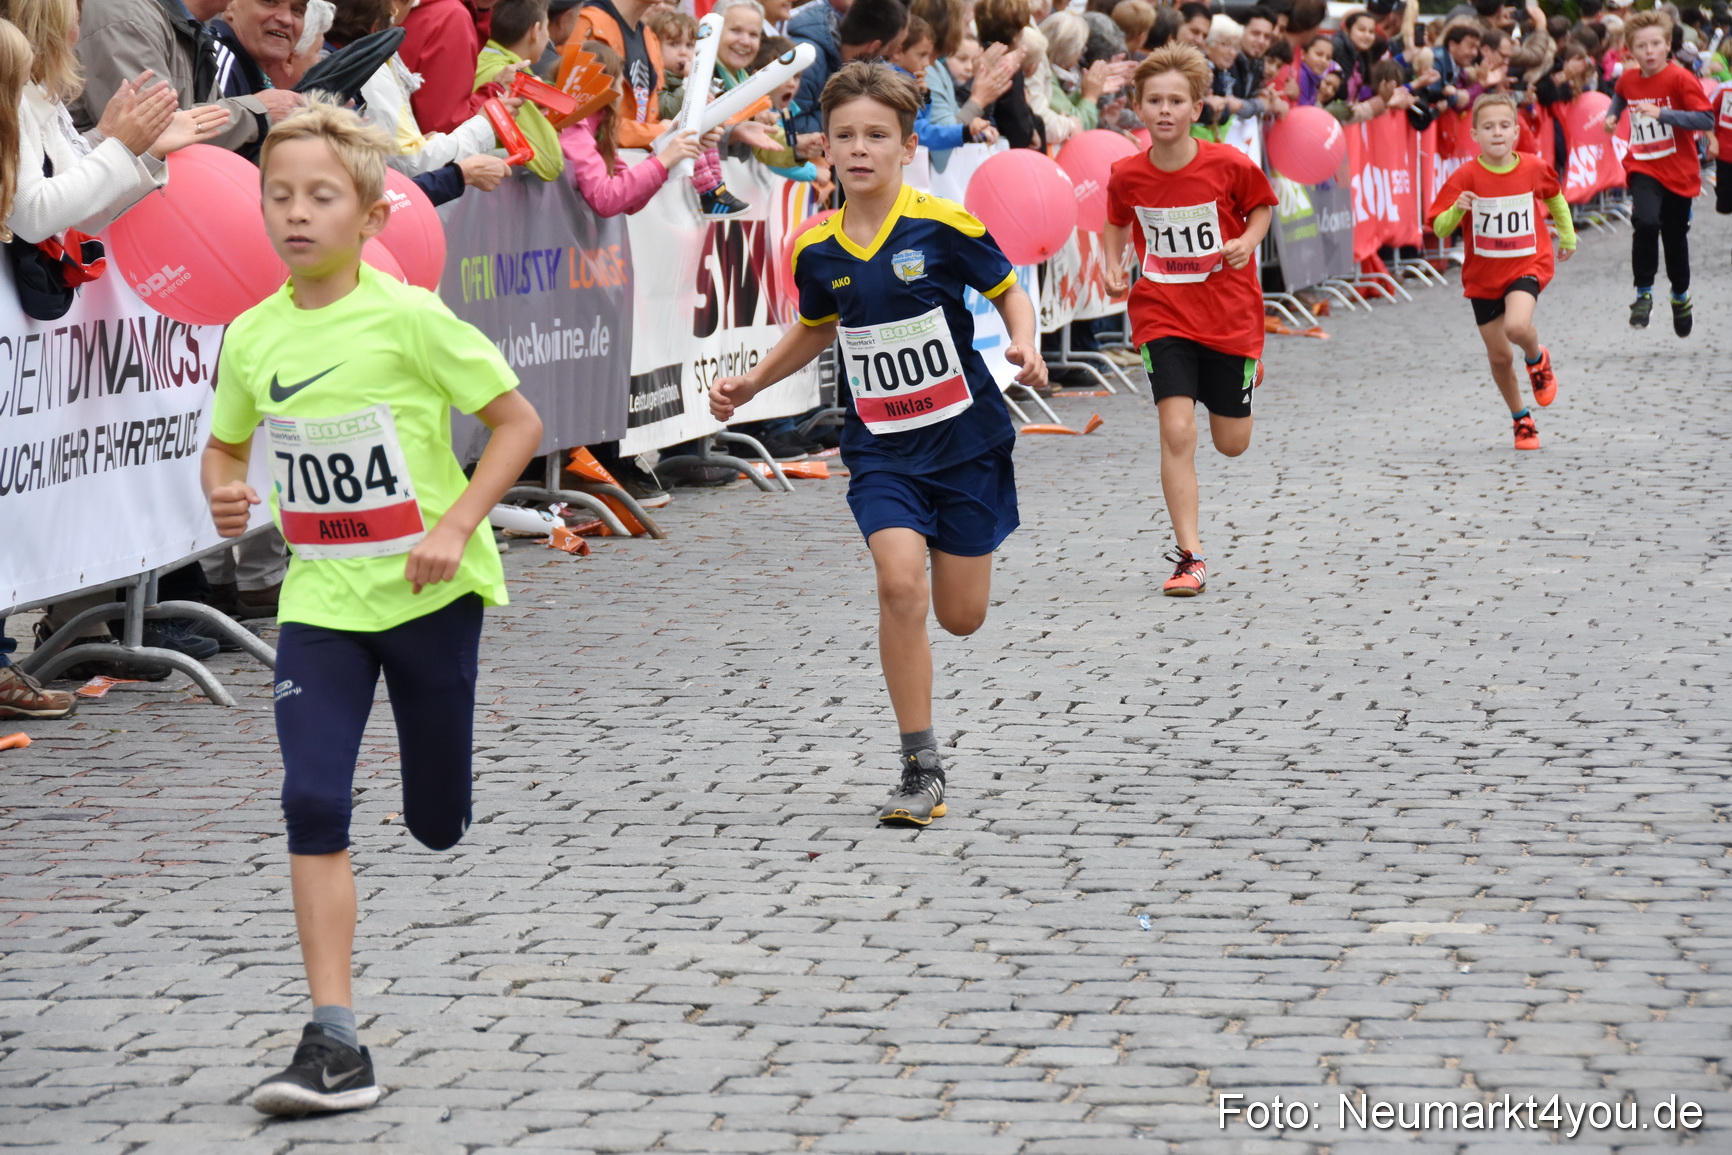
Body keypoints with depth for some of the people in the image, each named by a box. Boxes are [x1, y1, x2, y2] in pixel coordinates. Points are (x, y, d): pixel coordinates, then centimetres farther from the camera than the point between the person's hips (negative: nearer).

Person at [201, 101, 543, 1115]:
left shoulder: (410, 319, -14)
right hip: (322, 602, 3)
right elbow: (226, 445, 16)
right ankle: (336, 1043, -11)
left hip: (430, 592, -3)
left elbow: (519, 422, -7)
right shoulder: (253, 337, -1)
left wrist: (456, 526, -17)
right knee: (313, 801, -13)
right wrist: (224, 496, -6)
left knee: (440, 822, 7)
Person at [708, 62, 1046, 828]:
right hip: (880, 449, 1)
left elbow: (1009, 291, 1)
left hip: (965, 440, -1)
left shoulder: (943, 227, -12)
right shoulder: (817, 251, -1)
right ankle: (921, 767, -12)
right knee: (900, 585, -21)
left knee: (961, 617, 6)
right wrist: (749, 385, 11)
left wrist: (1026, 347, -18)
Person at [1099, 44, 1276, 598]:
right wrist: (1113, 266, -4)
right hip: (1163, 315, 0)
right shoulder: (1127, 176, -8)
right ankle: (1190, 557, -8)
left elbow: (1261, 207, 5)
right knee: (1177, 432, -15)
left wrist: (1248, 241, -14)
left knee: (1231, 443, 10)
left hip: (1228, 311, 0)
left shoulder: (1228, 166, -14)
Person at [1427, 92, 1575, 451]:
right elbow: (1439, 229, -13)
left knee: (1517, 326, -30)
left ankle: (1537, 359, 6)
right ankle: (1522, 421, 32)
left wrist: (1567, 235, 26)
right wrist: (1457, 210, -33)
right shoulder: (1466, 177, -13)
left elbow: (1554, 197, 15)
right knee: (1499, 358, 8)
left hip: (1527, 265, -1)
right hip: (1483, 274, 1)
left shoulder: (1534, 169, -8)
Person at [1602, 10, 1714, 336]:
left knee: (1675, 236, 12)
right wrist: (1612, 115, 6)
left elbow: (1706, 120, -24)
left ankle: (1680, 296, 38)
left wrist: (1661, 113, -30)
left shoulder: (1681, 79, -15)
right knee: (1645, 222, -25)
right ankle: (1643, 293, -12)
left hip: (1678, 171, -2)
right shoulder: (1628, 79, -1)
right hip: (1643, 168, 2)